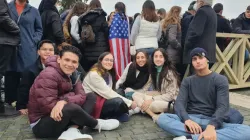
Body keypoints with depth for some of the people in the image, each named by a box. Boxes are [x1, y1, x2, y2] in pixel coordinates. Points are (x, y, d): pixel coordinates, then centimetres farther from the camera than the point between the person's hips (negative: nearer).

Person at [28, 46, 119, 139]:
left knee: (91, 97, 1)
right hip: (41, 124, -8)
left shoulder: (72, 74, 3)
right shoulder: (49, 75, -22)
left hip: (62, 117, 8)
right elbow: (48, 105, -29)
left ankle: (72, 130, -21)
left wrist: (64, 100, -31)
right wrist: (71, 96, -18)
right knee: (72, 108, -37)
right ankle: (97, 124, -5)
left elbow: (82, 96, -11)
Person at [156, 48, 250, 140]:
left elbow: (223, 106, -9)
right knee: (162, 118, -26)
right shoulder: (187, 81, 13)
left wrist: (211, 126, -30)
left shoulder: (220, 80, 5)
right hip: (191, 118, 1)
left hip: (212, 121, -1)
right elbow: (179, 103, -2)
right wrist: (187, 119, -26)